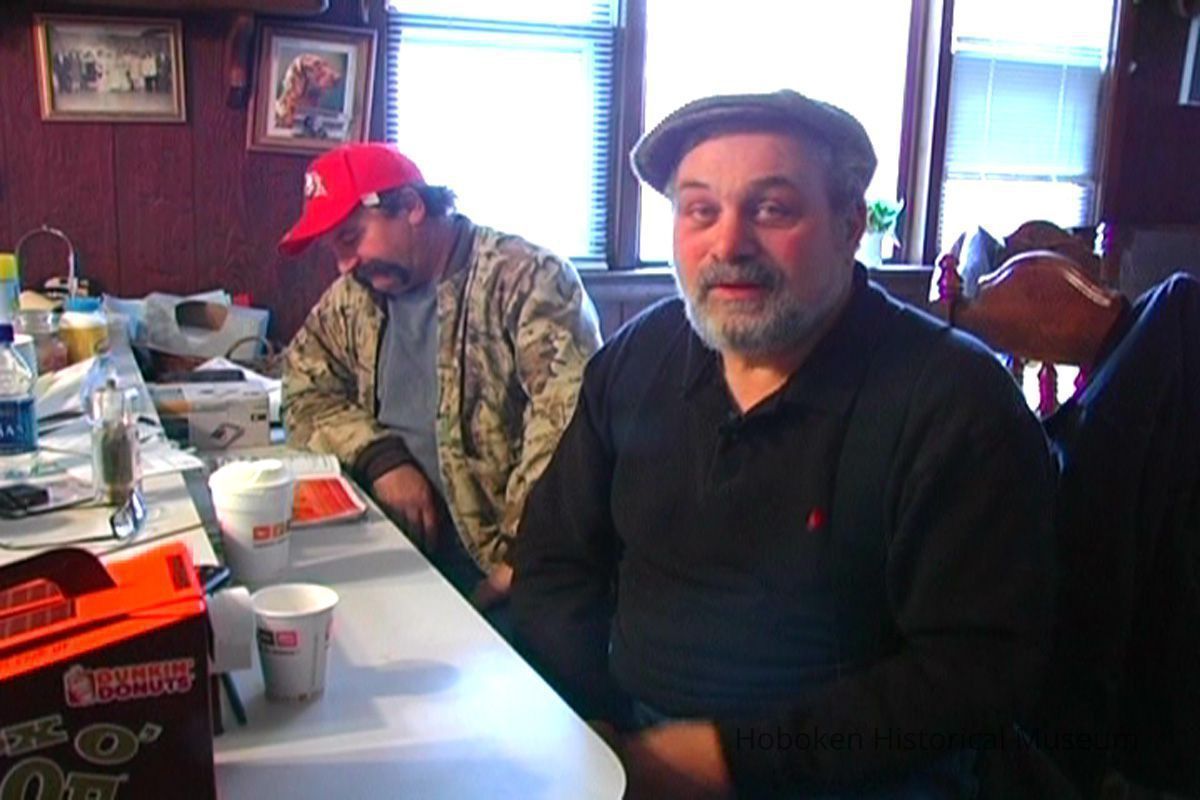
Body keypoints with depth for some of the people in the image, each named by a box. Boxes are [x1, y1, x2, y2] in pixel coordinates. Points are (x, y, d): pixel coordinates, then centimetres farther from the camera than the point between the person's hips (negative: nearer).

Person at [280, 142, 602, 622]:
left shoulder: (527, 280, -8)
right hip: (395, 552, 6)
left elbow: (567, 420, -17)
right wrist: (378, 456, -6)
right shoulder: (350, 300, 13)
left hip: (498, 555, -6)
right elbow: (305, 393, 13)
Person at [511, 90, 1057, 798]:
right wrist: (587, 730, -6)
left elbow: (980, 671, -14)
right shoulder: (635, 361, 5)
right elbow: (555, 558, 10)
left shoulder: (958, 402, -10)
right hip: (623, 740, 4)